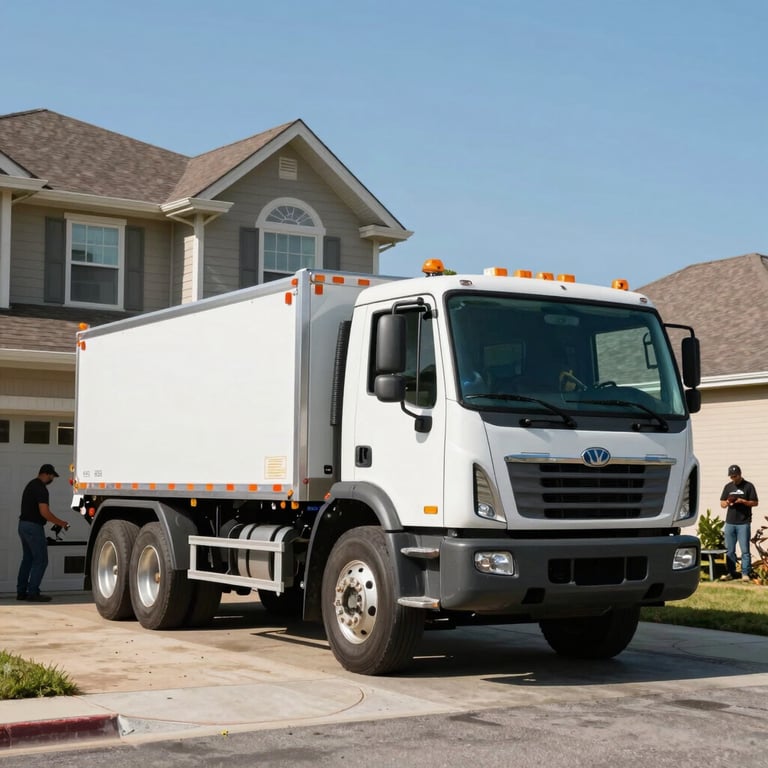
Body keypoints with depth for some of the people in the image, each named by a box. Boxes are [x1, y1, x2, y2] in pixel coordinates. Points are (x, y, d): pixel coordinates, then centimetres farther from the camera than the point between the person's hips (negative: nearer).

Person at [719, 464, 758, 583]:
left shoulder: (748, 486, 1)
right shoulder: (728, 486, 13)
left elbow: (755, 503, -1)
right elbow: (722, 503, 15)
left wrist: (742, 501, -16)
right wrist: (727, 502, -7)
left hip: (743, 523, -4)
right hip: (730, 523, 4)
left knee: (745, 550, -4)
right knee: (729, 550, 6)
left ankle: (745, 573, -1)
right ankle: (731, 573, 12)